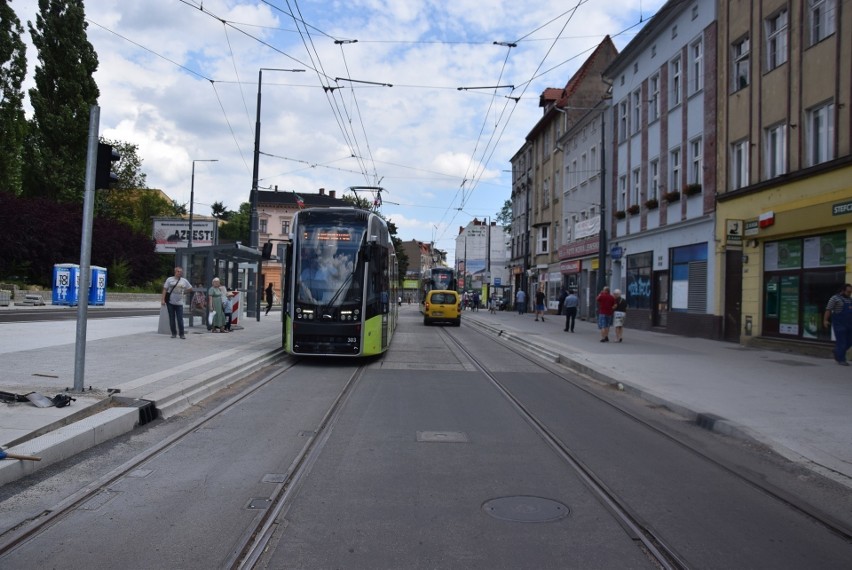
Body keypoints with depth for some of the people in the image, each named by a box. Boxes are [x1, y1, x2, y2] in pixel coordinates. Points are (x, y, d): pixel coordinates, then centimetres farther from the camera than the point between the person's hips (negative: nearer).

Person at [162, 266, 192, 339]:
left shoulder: (184, 281, 7)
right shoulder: (170, 279, 2)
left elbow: (190, 289, 20)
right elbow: (165, 289, -1)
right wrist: (163, 299, -8)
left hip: (179, 303, 0)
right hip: (170, 302, 0)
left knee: (180, 319, -4)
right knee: (172, 319, 5)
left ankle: (182, 334, 3)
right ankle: (174, 333, 13)